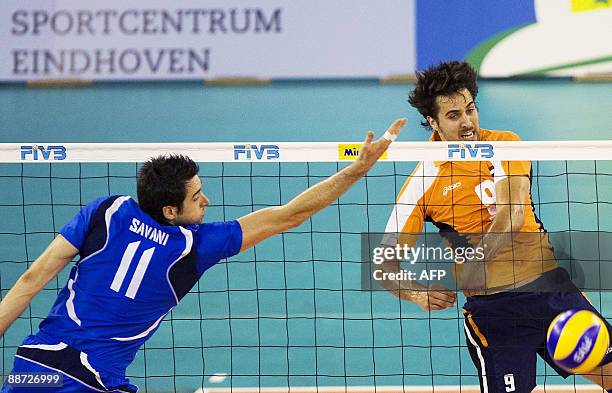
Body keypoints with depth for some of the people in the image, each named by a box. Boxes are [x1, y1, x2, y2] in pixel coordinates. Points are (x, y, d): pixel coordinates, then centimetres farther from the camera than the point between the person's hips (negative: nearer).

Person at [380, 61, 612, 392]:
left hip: (551, 283, 3)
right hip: (492, 304, -3)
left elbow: (512, 211, -13)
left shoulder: (506, 143, 3)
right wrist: (416, 294, -25)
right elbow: (385, 264, -4)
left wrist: (475, 263, -27)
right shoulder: (423, 181, -4)